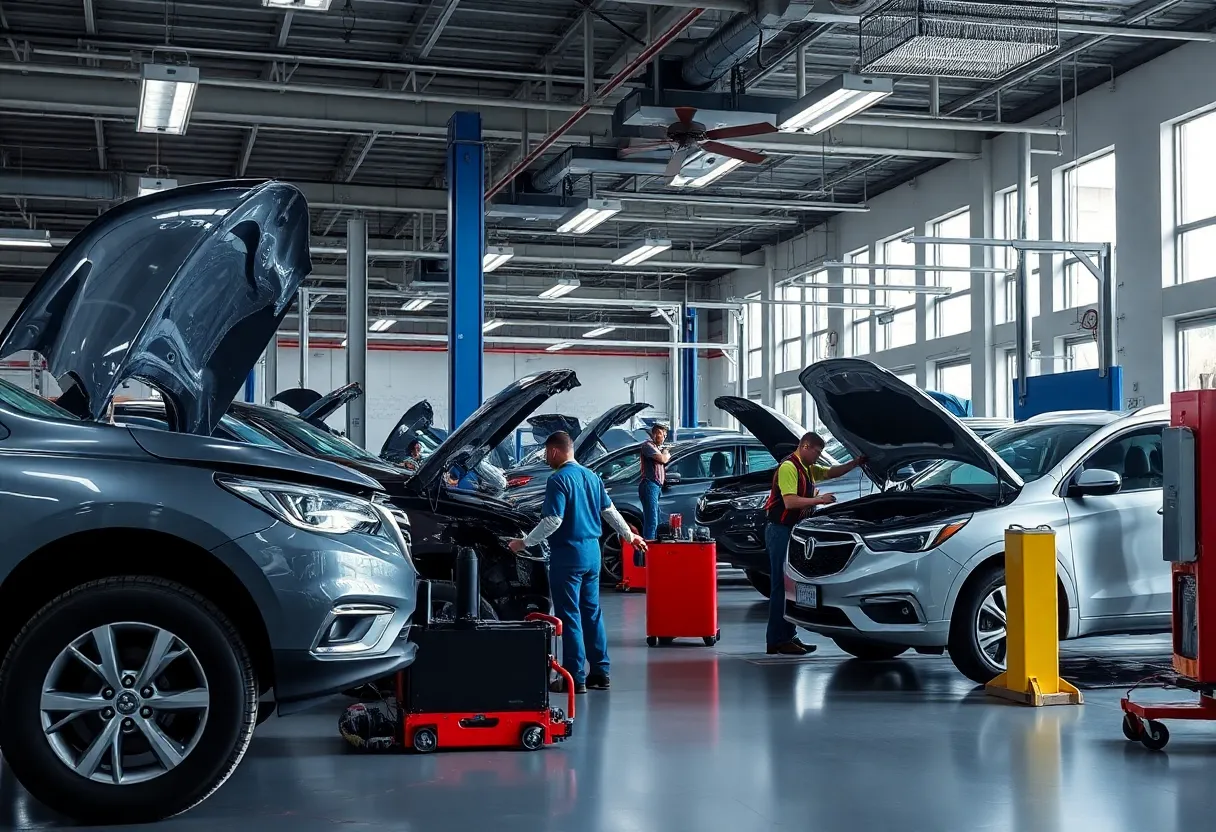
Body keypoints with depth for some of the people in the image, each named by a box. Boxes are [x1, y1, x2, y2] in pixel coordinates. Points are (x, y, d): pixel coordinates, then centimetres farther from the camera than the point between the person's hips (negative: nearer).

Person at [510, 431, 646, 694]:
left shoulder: (558, 480, -14)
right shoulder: (591, 476, 11)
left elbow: (553, 521, -20)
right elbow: (610, 511, 19)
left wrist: (525, 542, -12)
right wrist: (629, 535, 32)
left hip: (568, 554, -8)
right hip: (592, 551, 8)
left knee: (569, 616, -3)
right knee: (592, 613, 15)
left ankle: (575, 678, -2)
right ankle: (600, 673, 19)